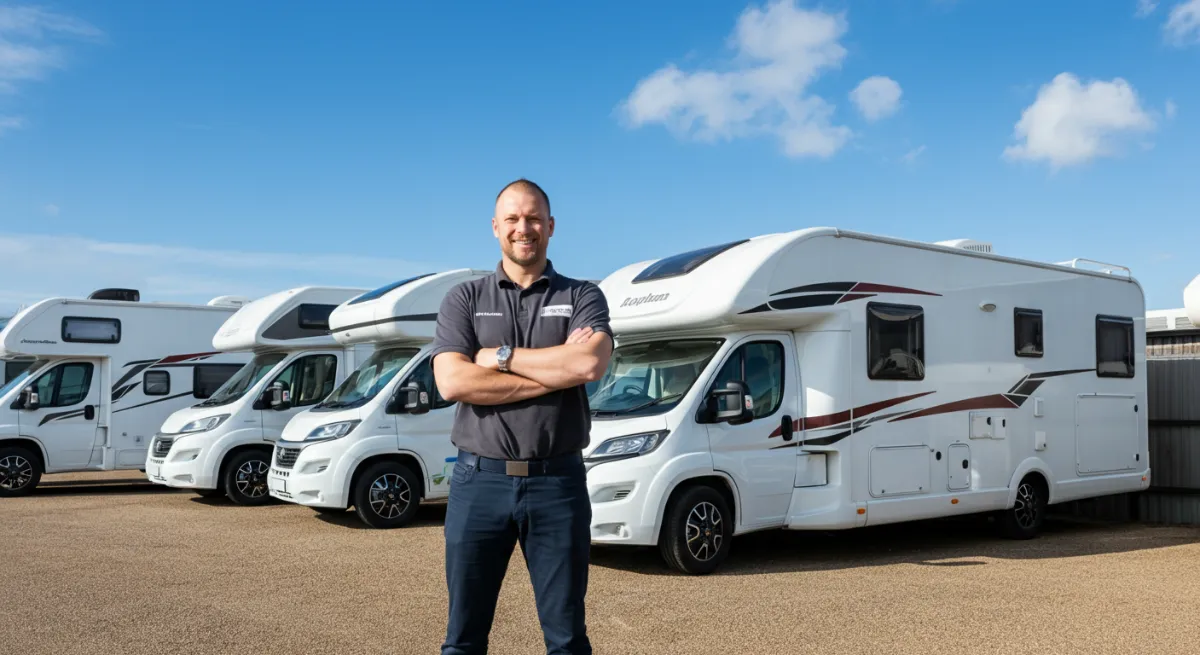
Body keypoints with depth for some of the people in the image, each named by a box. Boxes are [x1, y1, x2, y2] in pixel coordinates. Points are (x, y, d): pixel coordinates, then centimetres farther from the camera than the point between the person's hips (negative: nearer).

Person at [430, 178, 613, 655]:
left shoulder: (582, 297, 5)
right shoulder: (464, 299, 6)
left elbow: (591, 365, -16)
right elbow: (452, 382, -10)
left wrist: (501, 356, -9)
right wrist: (559, 369, -11)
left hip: (557, 482, 0)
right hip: (480, 481, 1)